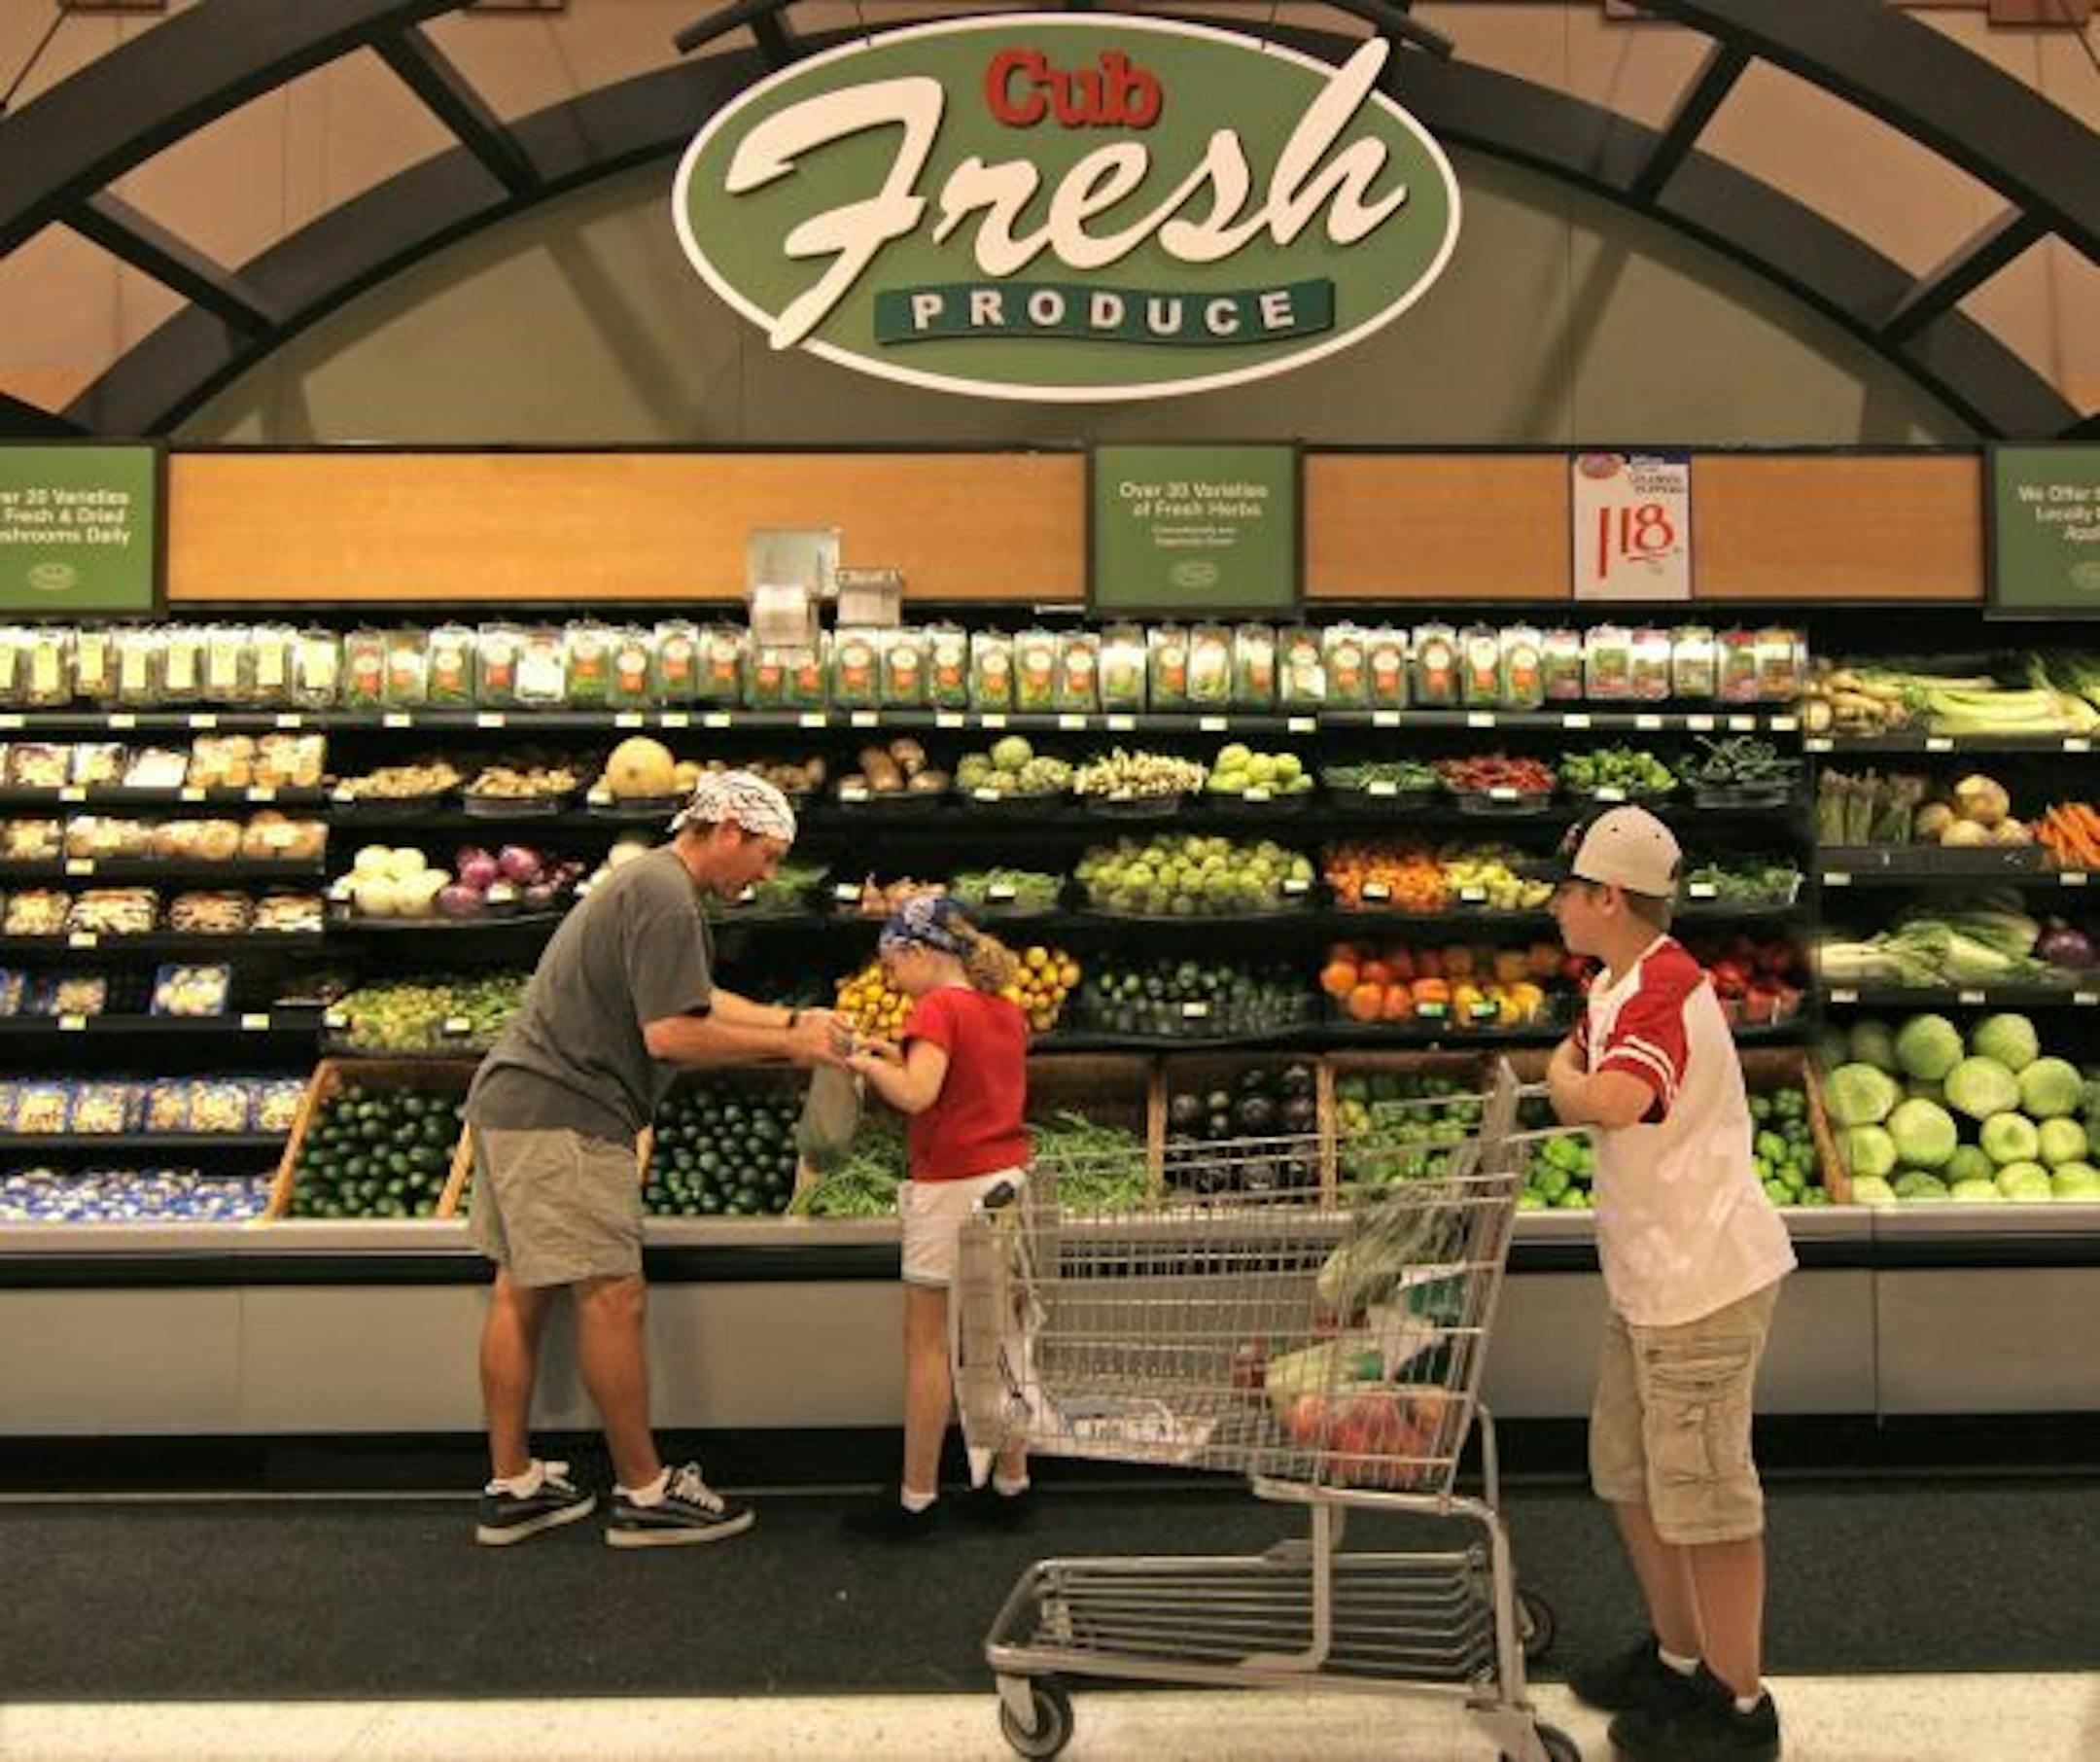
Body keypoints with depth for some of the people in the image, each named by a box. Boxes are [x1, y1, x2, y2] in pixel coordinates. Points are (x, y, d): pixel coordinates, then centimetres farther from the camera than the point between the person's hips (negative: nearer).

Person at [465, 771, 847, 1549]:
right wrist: (787, 1046, -12)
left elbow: (693, 997, 26)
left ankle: (511, 1486, 24)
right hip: (563, 1116, -11)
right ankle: (645, 1494, 8)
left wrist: (792, 1019, 17)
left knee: (522, 1292, 14)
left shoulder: (652, 883, 18)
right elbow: (673, 1034, -22)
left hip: (515, 1104, 11)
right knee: (612, 1299, -3)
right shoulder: (665, 898, -16)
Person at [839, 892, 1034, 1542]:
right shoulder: (1007, 1011, 12)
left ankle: (916, 1500, 8)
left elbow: (916, 1096, -23)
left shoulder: (937, 1009, -12)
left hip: (949, 1189, -8)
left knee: (927, 1343, 2)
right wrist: (902, 1056, 12)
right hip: (1008, 1180, 8)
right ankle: (1011, 1485, 21)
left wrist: (866, 1062, -9)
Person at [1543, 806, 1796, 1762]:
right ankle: (1679, 1659, 39)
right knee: (1629, 1472, 21)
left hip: (1701, 1280, -10)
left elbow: (1608, 1103, -40)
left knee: (1704, 1495, 5)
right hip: (1653, 1279, 10)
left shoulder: (1662, 992, -24)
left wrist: (1561, 1079, -20)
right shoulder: (1617, 985, 9)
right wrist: (1570, 1072, -3)